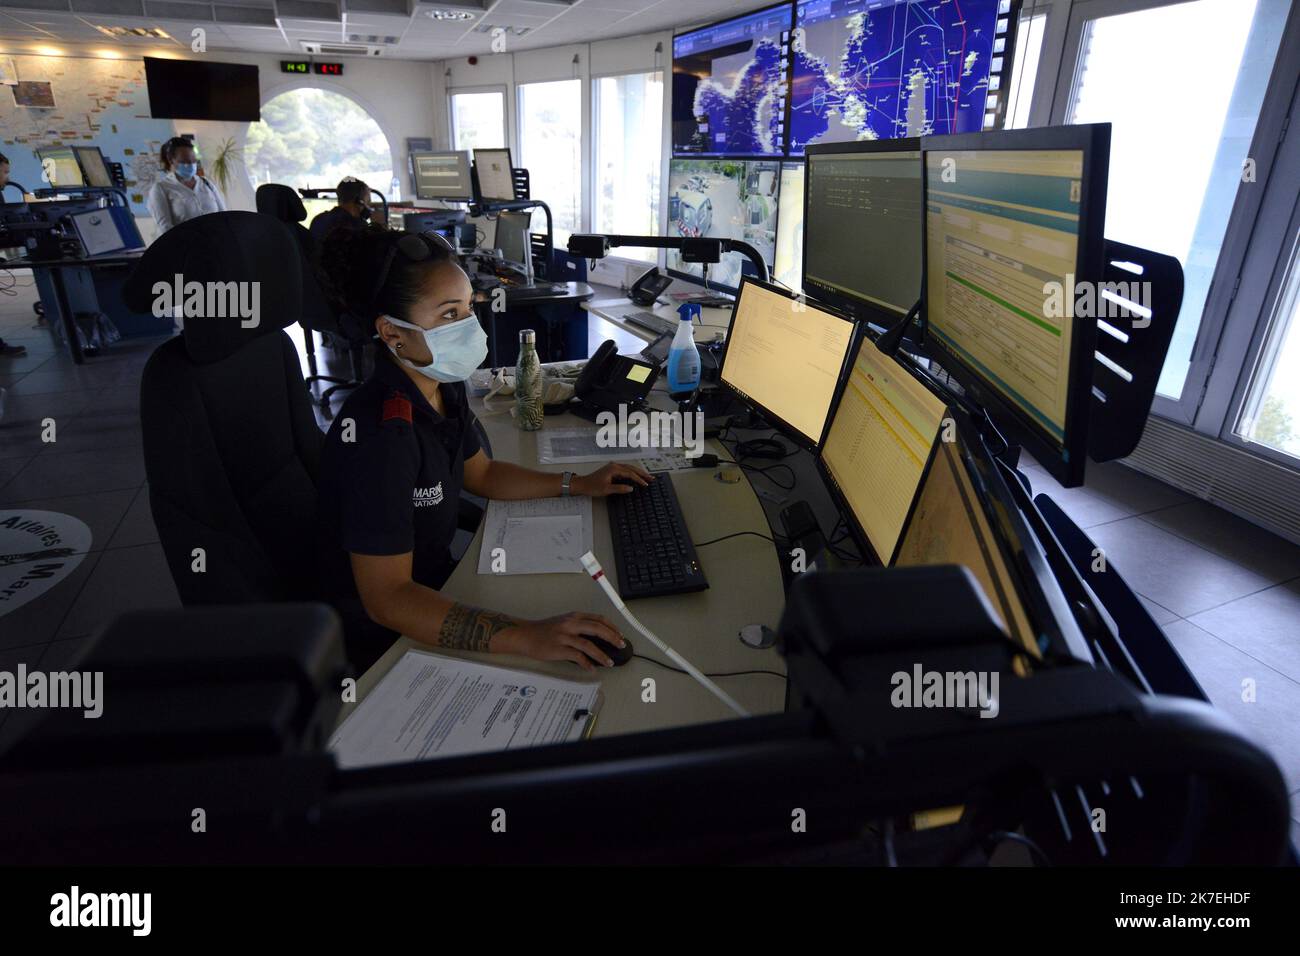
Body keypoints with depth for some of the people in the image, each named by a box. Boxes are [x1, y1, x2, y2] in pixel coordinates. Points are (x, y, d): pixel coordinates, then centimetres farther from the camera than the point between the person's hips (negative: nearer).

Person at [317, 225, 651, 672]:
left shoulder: (444, 387, -3)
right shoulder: (378, 433, -31)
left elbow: (481, 473, 13)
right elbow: (386, 598, -33)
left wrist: (578, 484, 5)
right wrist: (527, 637, -42)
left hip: (433, 582, 8)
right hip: (383, 638, -8)